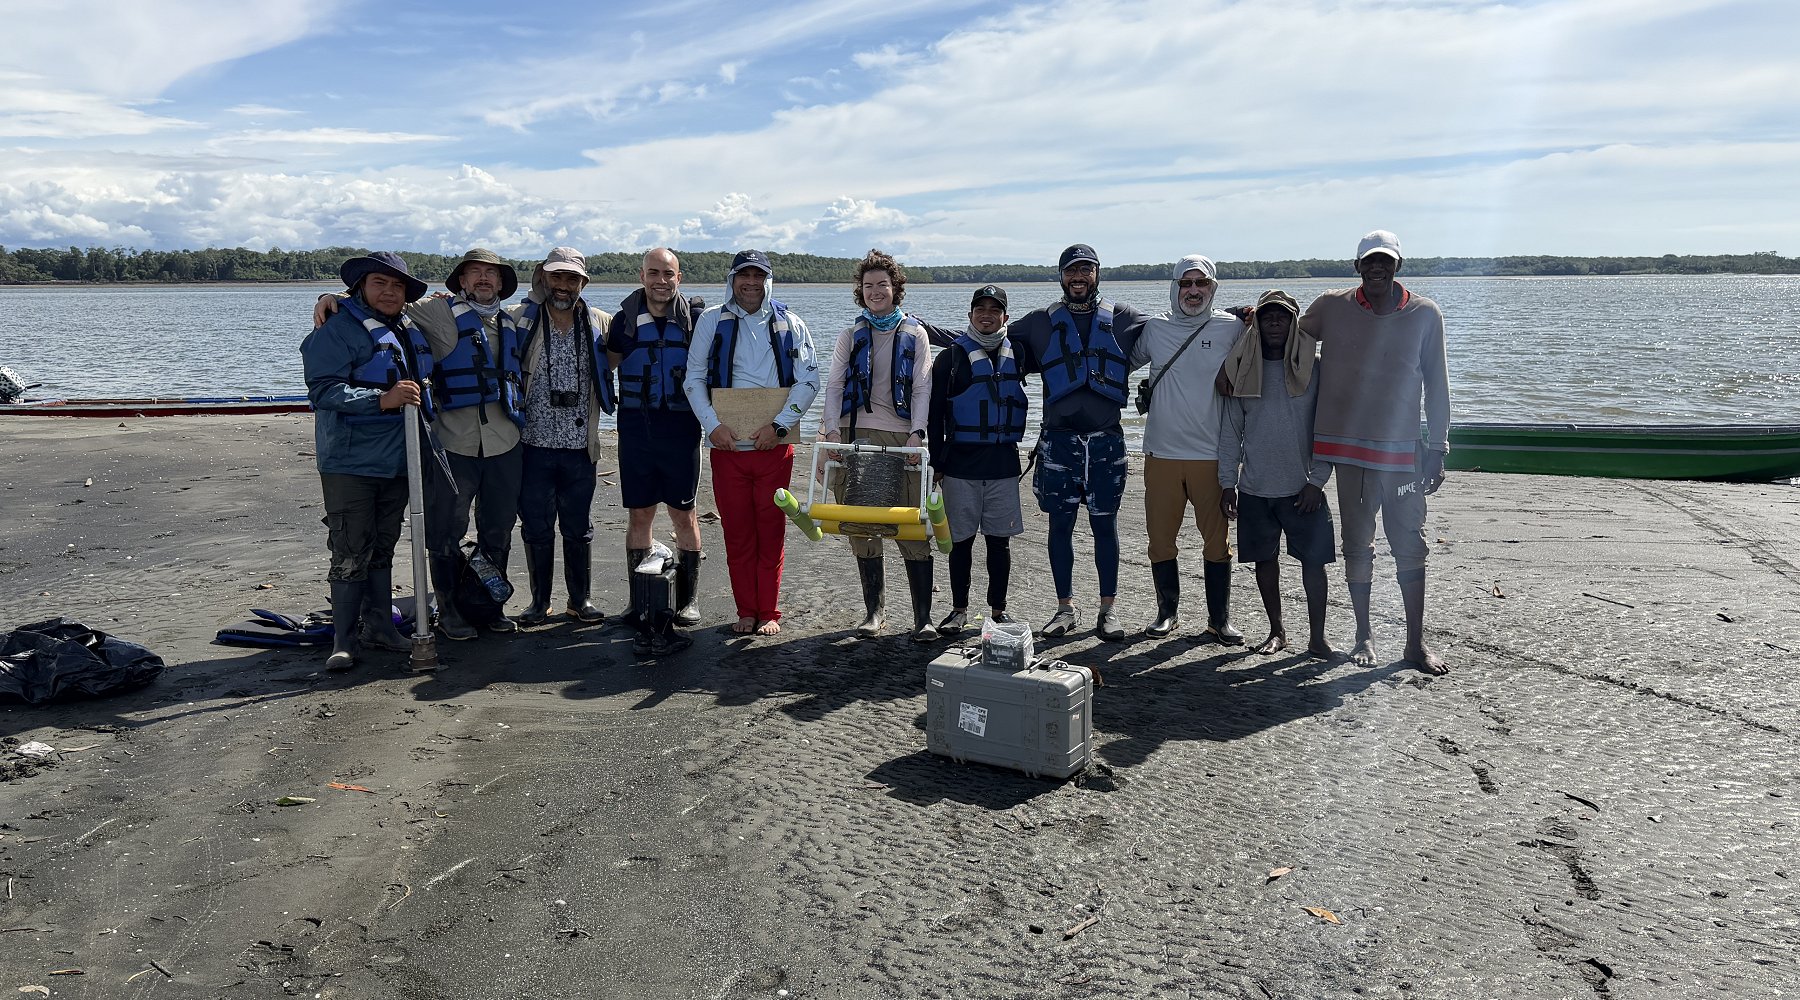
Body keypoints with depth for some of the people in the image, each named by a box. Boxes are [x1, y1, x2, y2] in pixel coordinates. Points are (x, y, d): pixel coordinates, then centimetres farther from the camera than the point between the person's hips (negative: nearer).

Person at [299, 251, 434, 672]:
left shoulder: (412, 331, 13)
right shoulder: (337, 330, -9)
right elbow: (323, 390, -20)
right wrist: (383, 399, -28)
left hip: (398, 460, 7)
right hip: (351, 461, -7)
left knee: (383, 547, 15)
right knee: (351, 551, -5)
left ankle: (379, 625, 25)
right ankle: (343, 638, 3)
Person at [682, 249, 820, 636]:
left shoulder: (789, 324, 6)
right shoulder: (712, 321, 6)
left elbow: (809, 379, 1)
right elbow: (693, 378, 5)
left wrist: (780, 425, -10)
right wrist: (712, 424, -9)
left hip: (774, 444, 0)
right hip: (727, 443, 1)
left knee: (771, 531, 3)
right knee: (737, 531, 4)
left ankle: (769, 612, 13)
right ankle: (746, 611, 16)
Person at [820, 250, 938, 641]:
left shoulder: (914, 334, 11)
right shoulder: (851, 335, 14)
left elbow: (922, 388, 4)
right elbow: (834, 385, 7)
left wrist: (916, 432, -10)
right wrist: (832, 429, -8)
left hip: (902, 437, -2)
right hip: (857, 435, 2)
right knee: (861, 528, 3)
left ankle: (923, 616, -4)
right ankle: (874, 610, 13)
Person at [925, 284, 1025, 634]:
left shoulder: (1016, 355, 9)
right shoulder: (951, 356, 1)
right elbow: (935, 414, 1)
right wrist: (937, 462, -2)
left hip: (1004, 464, 2)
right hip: (961, 464, -2)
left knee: (1000, 540, 6)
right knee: (961, 539, 3)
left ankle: (998, 610, 17)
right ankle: (959, 610, 15)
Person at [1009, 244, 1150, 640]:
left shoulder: (1122, 318, 9)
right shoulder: (1042, 321, 9)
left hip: (1106, 439, 0)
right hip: (1058, 439, 0)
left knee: (1105, 524, 4)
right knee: (1060, 524, 5)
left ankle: (1108, 609, 13)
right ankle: (1065, 608, 15)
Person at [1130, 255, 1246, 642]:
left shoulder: (1232, 328, 1)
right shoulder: (1154, 329, 7)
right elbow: (1126, 361, 22)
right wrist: (1142, 390, 8)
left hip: (1212, 454, -2)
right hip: (1161, 453, 2)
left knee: (1218, 539, 2)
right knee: (1160, 538, 8)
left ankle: (1219, 620, 14)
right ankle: (1168, 612, 23)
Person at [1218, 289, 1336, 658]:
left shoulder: (1313, 368, 0)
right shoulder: (1243, 368, 5)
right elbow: (1231, 430, 7)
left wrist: (1317, 479, -8)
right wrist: (1227, 483, 3)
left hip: (1302, 487, -2)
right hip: (1254, 488, 2)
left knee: (1313, 559, -1)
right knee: (1265, 559, 9)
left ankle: (1318, 637, 8)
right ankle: (1276, 631, 23)